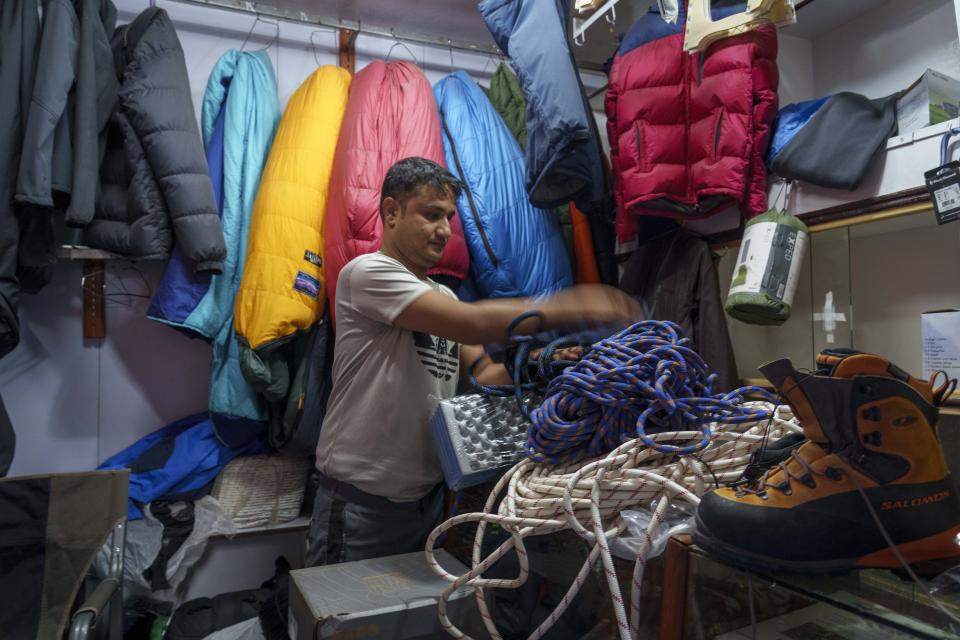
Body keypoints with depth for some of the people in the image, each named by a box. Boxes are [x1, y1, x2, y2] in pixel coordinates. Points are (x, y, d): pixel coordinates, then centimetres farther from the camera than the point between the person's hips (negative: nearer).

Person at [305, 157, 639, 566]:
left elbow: (485, 374, 6)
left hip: (427, 496, 8)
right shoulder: (368, 272, -14)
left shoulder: (443, 297, 12)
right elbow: (473, 322, -25)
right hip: (361, 500, -7)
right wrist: (567, 307, -22)